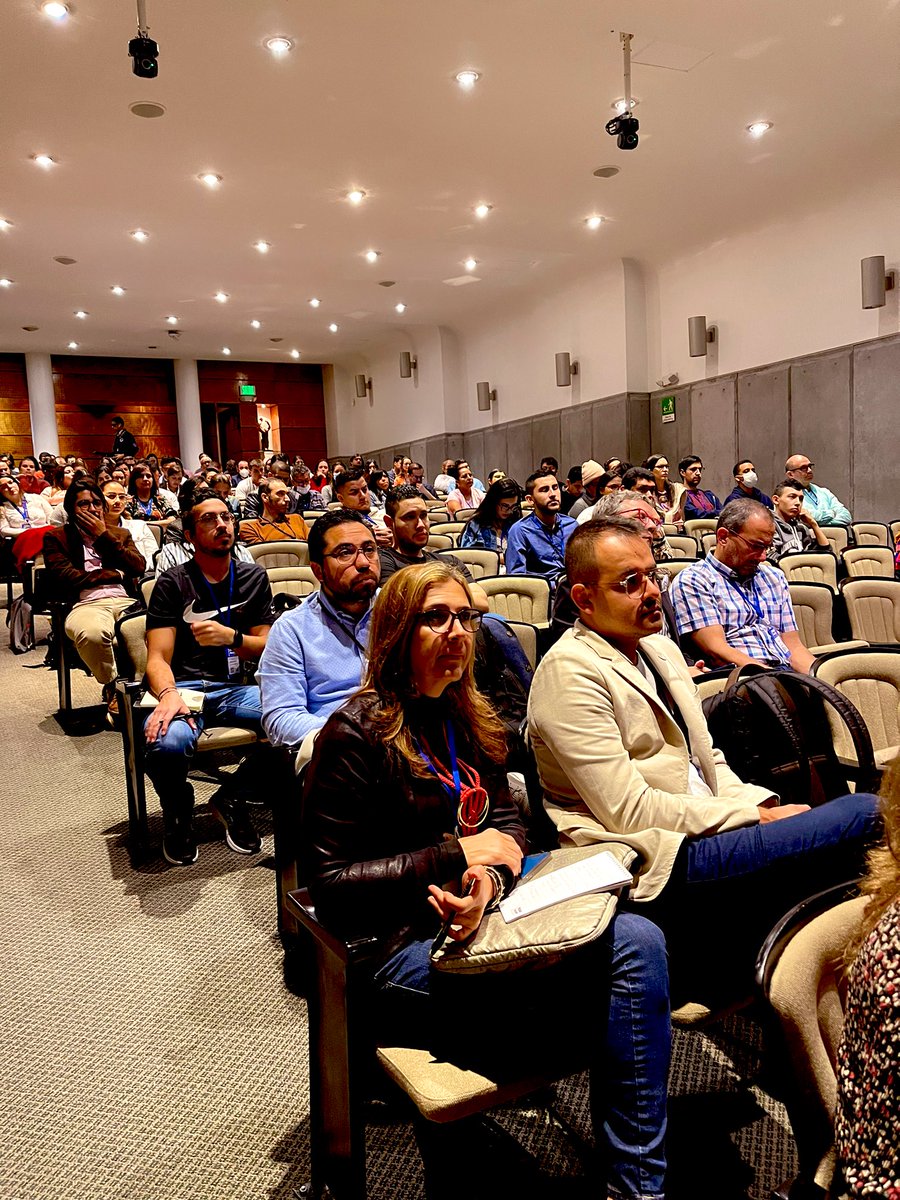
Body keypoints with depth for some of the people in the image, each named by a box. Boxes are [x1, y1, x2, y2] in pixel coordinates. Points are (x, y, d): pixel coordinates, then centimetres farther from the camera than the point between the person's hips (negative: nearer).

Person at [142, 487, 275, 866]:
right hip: (184, 688, -3)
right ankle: (178, 813, 3)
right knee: (167, 743, -37)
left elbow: (267, 647, 10)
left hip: (235, 689, 3)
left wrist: (231, 637, -12)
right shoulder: (173, 583, 4)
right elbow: (158, 658, -4)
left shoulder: (253, 577, 14)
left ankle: (231, 800, 1)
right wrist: (169, 695, -27)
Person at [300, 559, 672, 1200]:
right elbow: (330, 886, -10)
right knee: (630, 948, -22)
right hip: (404, 949, -6)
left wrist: (490, 879, -13)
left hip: (482, 918, 7)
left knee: (639, 940, -19)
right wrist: (455, 856, -14)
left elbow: (508, 822, 10)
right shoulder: (357, 733, -9)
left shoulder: (469, 719, 12)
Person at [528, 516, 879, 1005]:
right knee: (864, 816, -18)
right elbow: (629, 812, -17)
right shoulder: (569, 672, -12)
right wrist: (755, 817, -13)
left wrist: (761, 805, -1)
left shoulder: (661, 648, 16)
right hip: (659, 861, -9)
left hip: (705, 831, 9)